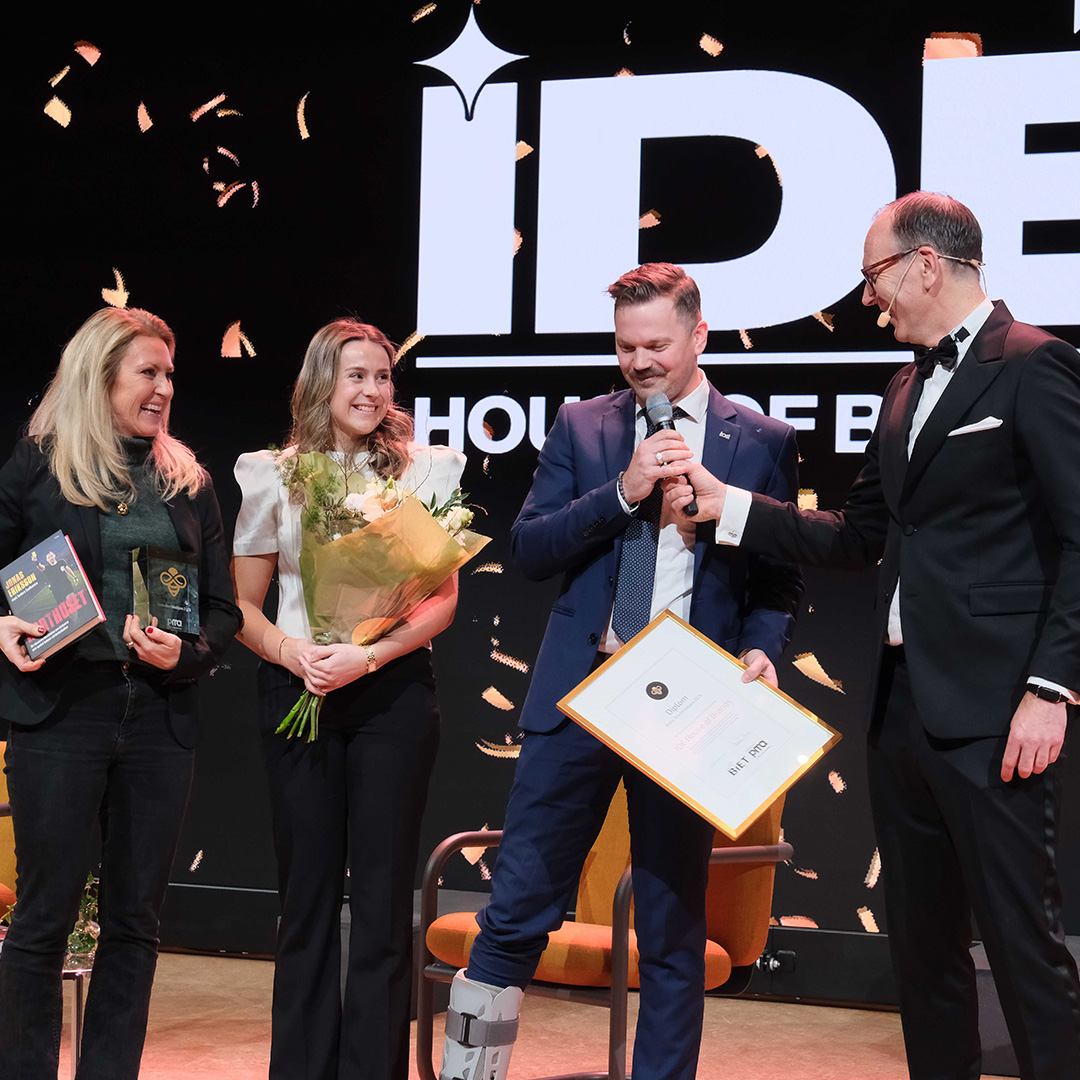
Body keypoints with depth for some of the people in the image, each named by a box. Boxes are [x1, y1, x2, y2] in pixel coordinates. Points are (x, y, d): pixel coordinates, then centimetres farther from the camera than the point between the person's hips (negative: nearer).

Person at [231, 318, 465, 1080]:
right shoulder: (272, 474, 8)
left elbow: (443, 599, 0)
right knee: (307, 891, 6)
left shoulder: (424, 468, 4)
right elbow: (243, 604, 9)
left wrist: (367, 656, -14)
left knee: (383, 894, -1)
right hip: (296, 694, 1)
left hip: (393, 692, -1)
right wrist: (290, 651, -11)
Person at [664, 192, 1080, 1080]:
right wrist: (729, 506, 9)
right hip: (903, 706, 9)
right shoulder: (910, 387, 18)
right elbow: (860, 536, 18)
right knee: (922, 941, 14)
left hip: (987, 710, -8)